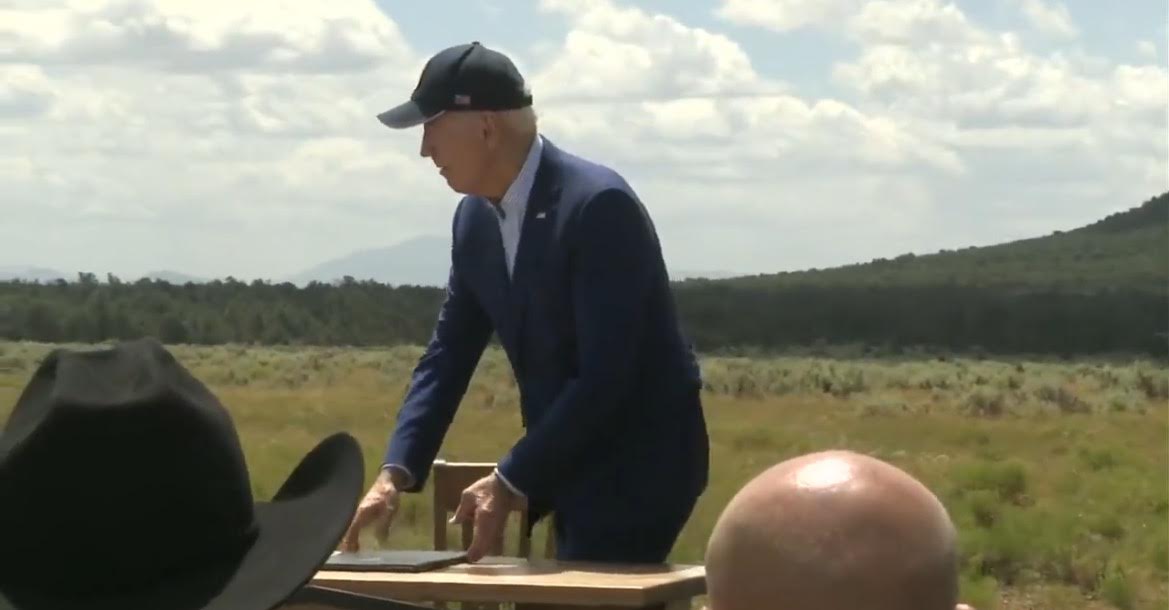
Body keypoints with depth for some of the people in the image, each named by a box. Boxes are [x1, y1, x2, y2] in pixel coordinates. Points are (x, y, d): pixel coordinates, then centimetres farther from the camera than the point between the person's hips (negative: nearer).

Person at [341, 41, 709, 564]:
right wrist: (395, 475, -6)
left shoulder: (598, 205, -23)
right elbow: (448, 355, 6)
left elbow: (604, 377, -26)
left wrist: (511, 482, -26)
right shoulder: (475, 218, 3)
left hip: (639, 463, -8)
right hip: (570, 463, 8)